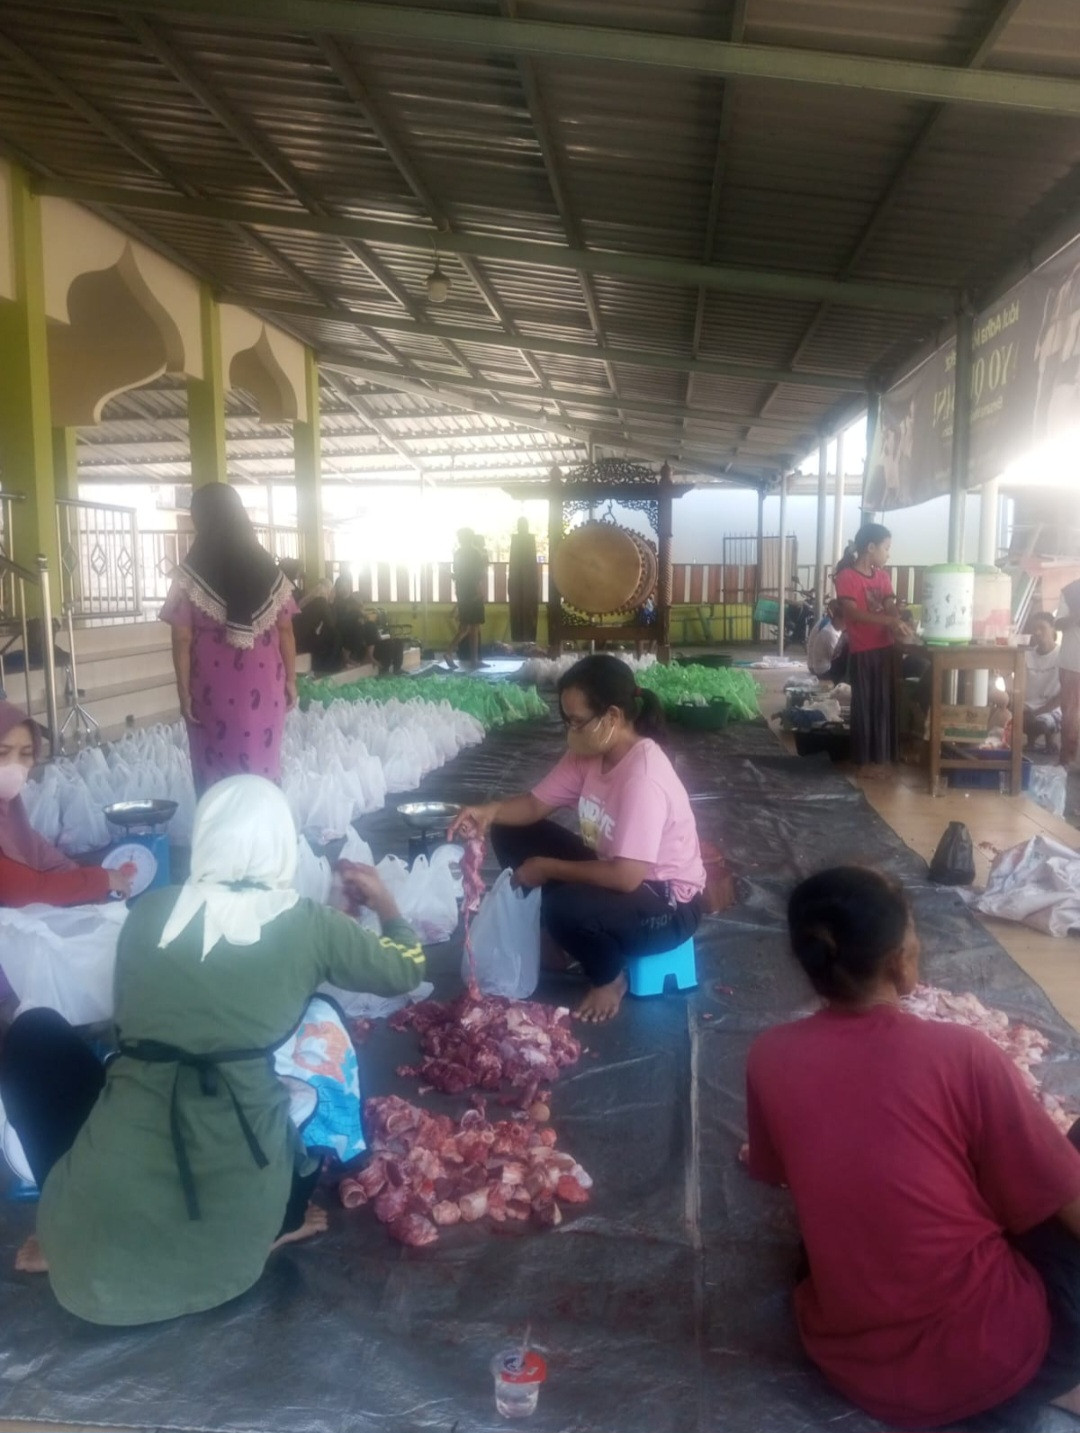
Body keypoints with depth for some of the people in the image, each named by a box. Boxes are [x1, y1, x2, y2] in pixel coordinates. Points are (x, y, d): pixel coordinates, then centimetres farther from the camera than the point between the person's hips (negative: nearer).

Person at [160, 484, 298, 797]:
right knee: (262, 762, 11)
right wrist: (290, 680, 9)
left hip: (215, 688, -2)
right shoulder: (268, 569, 2)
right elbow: (285, 631, 3)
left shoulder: (191, 575, -6)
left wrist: (184, 691, -3)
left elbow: (182, 639, -8)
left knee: (217, 769, 8)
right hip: (264, 686, 3)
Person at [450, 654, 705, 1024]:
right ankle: (560, 937, 11)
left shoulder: (643, 776, -31)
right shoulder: (589, 753, -6)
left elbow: (625, 877, -34)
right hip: (614, 871, 9)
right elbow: (535, 804, 2)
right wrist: (491, 810, -20)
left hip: (668, 904, -8)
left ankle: (610, 977, -3)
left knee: (564, 906, -35)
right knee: (512, 835, 1)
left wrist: (548, 868, -22)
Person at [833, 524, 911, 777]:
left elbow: (891, 607, 5)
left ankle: (883, 756, 20)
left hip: (885, 648, 7)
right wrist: (890, 621, -29)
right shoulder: (847, 576, -11)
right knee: (864, 705, -1)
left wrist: (900, 623, -18)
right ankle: (865, 761, 8)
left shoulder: (882, 575, 12)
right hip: (862, 651, -7)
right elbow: (853, 613, -21)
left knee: (885, 703, 10)